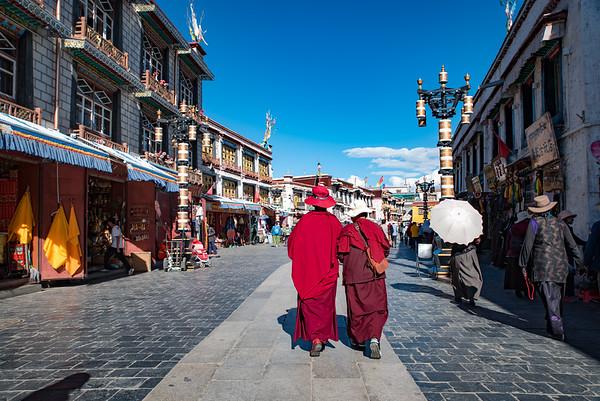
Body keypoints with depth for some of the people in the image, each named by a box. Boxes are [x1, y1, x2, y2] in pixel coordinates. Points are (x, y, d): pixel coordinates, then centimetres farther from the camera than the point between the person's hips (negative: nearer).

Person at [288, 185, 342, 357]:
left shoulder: (304, 221, -10)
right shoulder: (333, 221, -5)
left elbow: (292, 243, -3)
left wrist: (300, 261, 13)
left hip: (308, 271, -1)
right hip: (328, 272, 2)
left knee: (309, 304, 6)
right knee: (326, 304, 15)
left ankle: (315, 339, -3)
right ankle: (324, 336, 21)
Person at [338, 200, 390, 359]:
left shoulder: (346, 231, -3)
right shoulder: (375, 228, 1)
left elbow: (341, 254, -4)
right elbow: (386, 249, 6)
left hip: (353, 276, 0)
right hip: (375, 275, 0)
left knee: (356, 309, 12)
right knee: (378, 309, 6)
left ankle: (357, 339, 23)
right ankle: (374, 338, -11)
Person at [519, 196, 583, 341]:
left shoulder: (535, 222, -3)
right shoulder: (560, 223, 10)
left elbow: (527, 245, -6)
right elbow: (572, 245, 10)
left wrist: (523, 264, -1)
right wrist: (580, 262, 18)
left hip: (543, 266, -5)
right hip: (561, 266, 5)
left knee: (549, 298, -6)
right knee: (557, 298, 16)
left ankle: (557, 330, -13)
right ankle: (553, 325, 27)